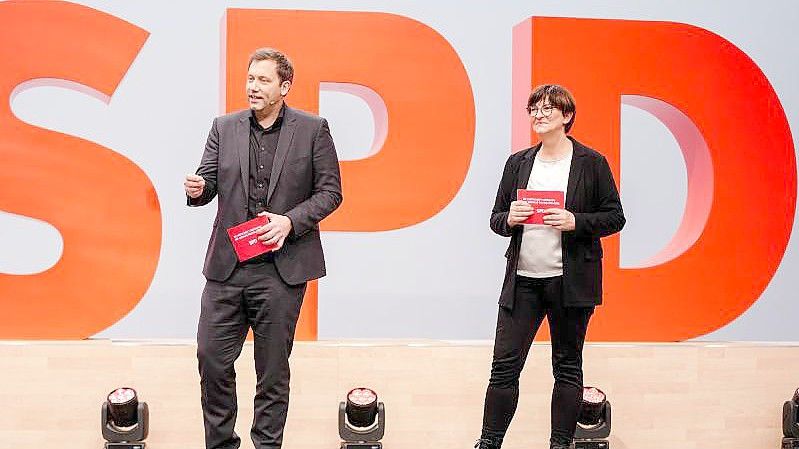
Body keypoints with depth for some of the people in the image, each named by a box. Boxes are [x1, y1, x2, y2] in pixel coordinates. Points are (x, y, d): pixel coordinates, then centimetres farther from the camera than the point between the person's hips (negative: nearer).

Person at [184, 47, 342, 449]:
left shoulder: (312, 129, 1)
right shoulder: (224, 128, 10)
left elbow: (330, 191, 1)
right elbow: (208, 182, 11)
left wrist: (291, 221, -13)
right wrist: (197, 189, -13)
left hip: (281, 269, -3)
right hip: (226, 266, 3)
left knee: (272, 367, 6)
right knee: (211, 357, 2)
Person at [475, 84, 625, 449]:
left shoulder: (591, 163, 1)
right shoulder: (518, 163, 11)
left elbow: (615, 217, 0)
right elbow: (496, 219, 14)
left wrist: (575, 222, -16)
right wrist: (509, 219, -9)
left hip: (571, 280, -3)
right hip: (522, 280, 3)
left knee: (567, 366, 6)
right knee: (504, 364, 0)